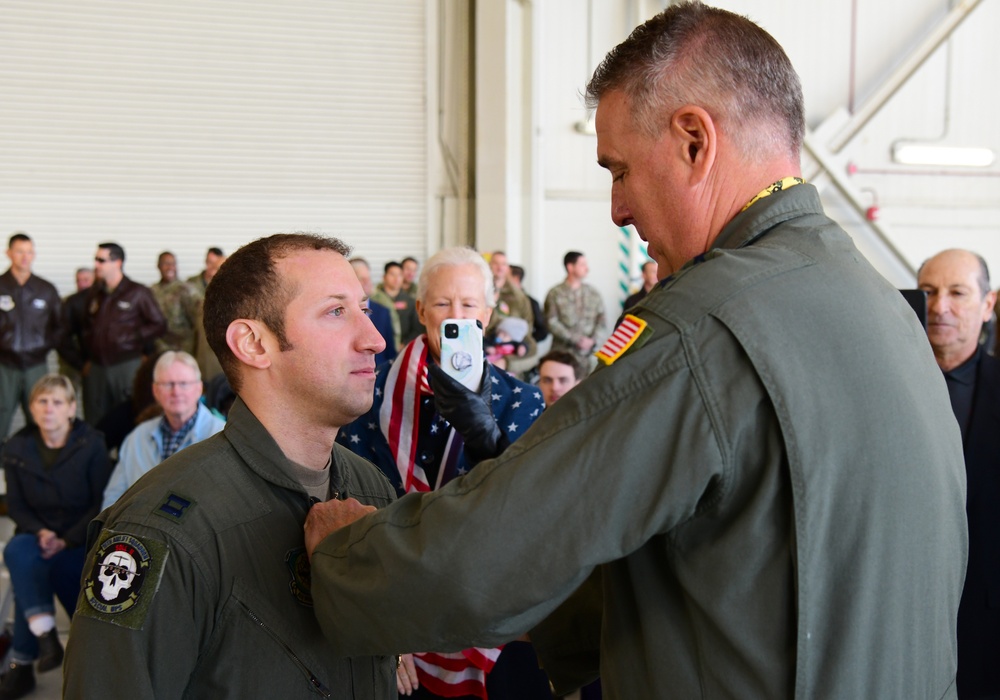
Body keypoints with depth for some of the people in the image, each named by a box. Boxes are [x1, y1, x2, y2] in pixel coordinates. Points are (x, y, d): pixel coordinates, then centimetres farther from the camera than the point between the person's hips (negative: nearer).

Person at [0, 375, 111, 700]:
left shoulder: (91, 445, -6)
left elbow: (102, 505, -7)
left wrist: (66, 541, -17)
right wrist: (40, 532, -13)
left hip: (82, 539, -2)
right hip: (37, 536, 2)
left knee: (26, 568, -27)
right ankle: (45, 636, -32)